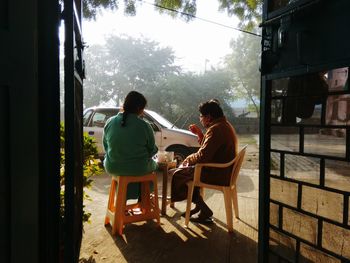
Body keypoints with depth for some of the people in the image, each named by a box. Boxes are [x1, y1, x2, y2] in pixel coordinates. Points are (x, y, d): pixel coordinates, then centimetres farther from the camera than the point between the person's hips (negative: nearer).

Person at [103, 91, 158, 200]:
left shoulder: (110, 122, -6)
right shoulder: (144, 126, -17)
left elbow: (105, 146, 4)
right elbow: (152, 150, -6)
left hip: (113, 168, 4)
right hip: (138, 170, -3)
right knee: (152, 164, 28)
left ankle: (125, 197, 41)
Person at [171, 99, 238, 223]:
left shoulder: (216, 129, -22)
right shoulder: (224, 125, 12)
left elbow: (202, 156, -25)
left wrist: (188, 159, -7)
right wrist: (199, 133, 10)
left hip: (217, 174, -11)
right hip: (224, 170, 11)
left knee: (178, 174, -1)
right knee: (187, 170, 21)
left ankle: (204, 210, 8)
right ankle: (200, 206, 21)